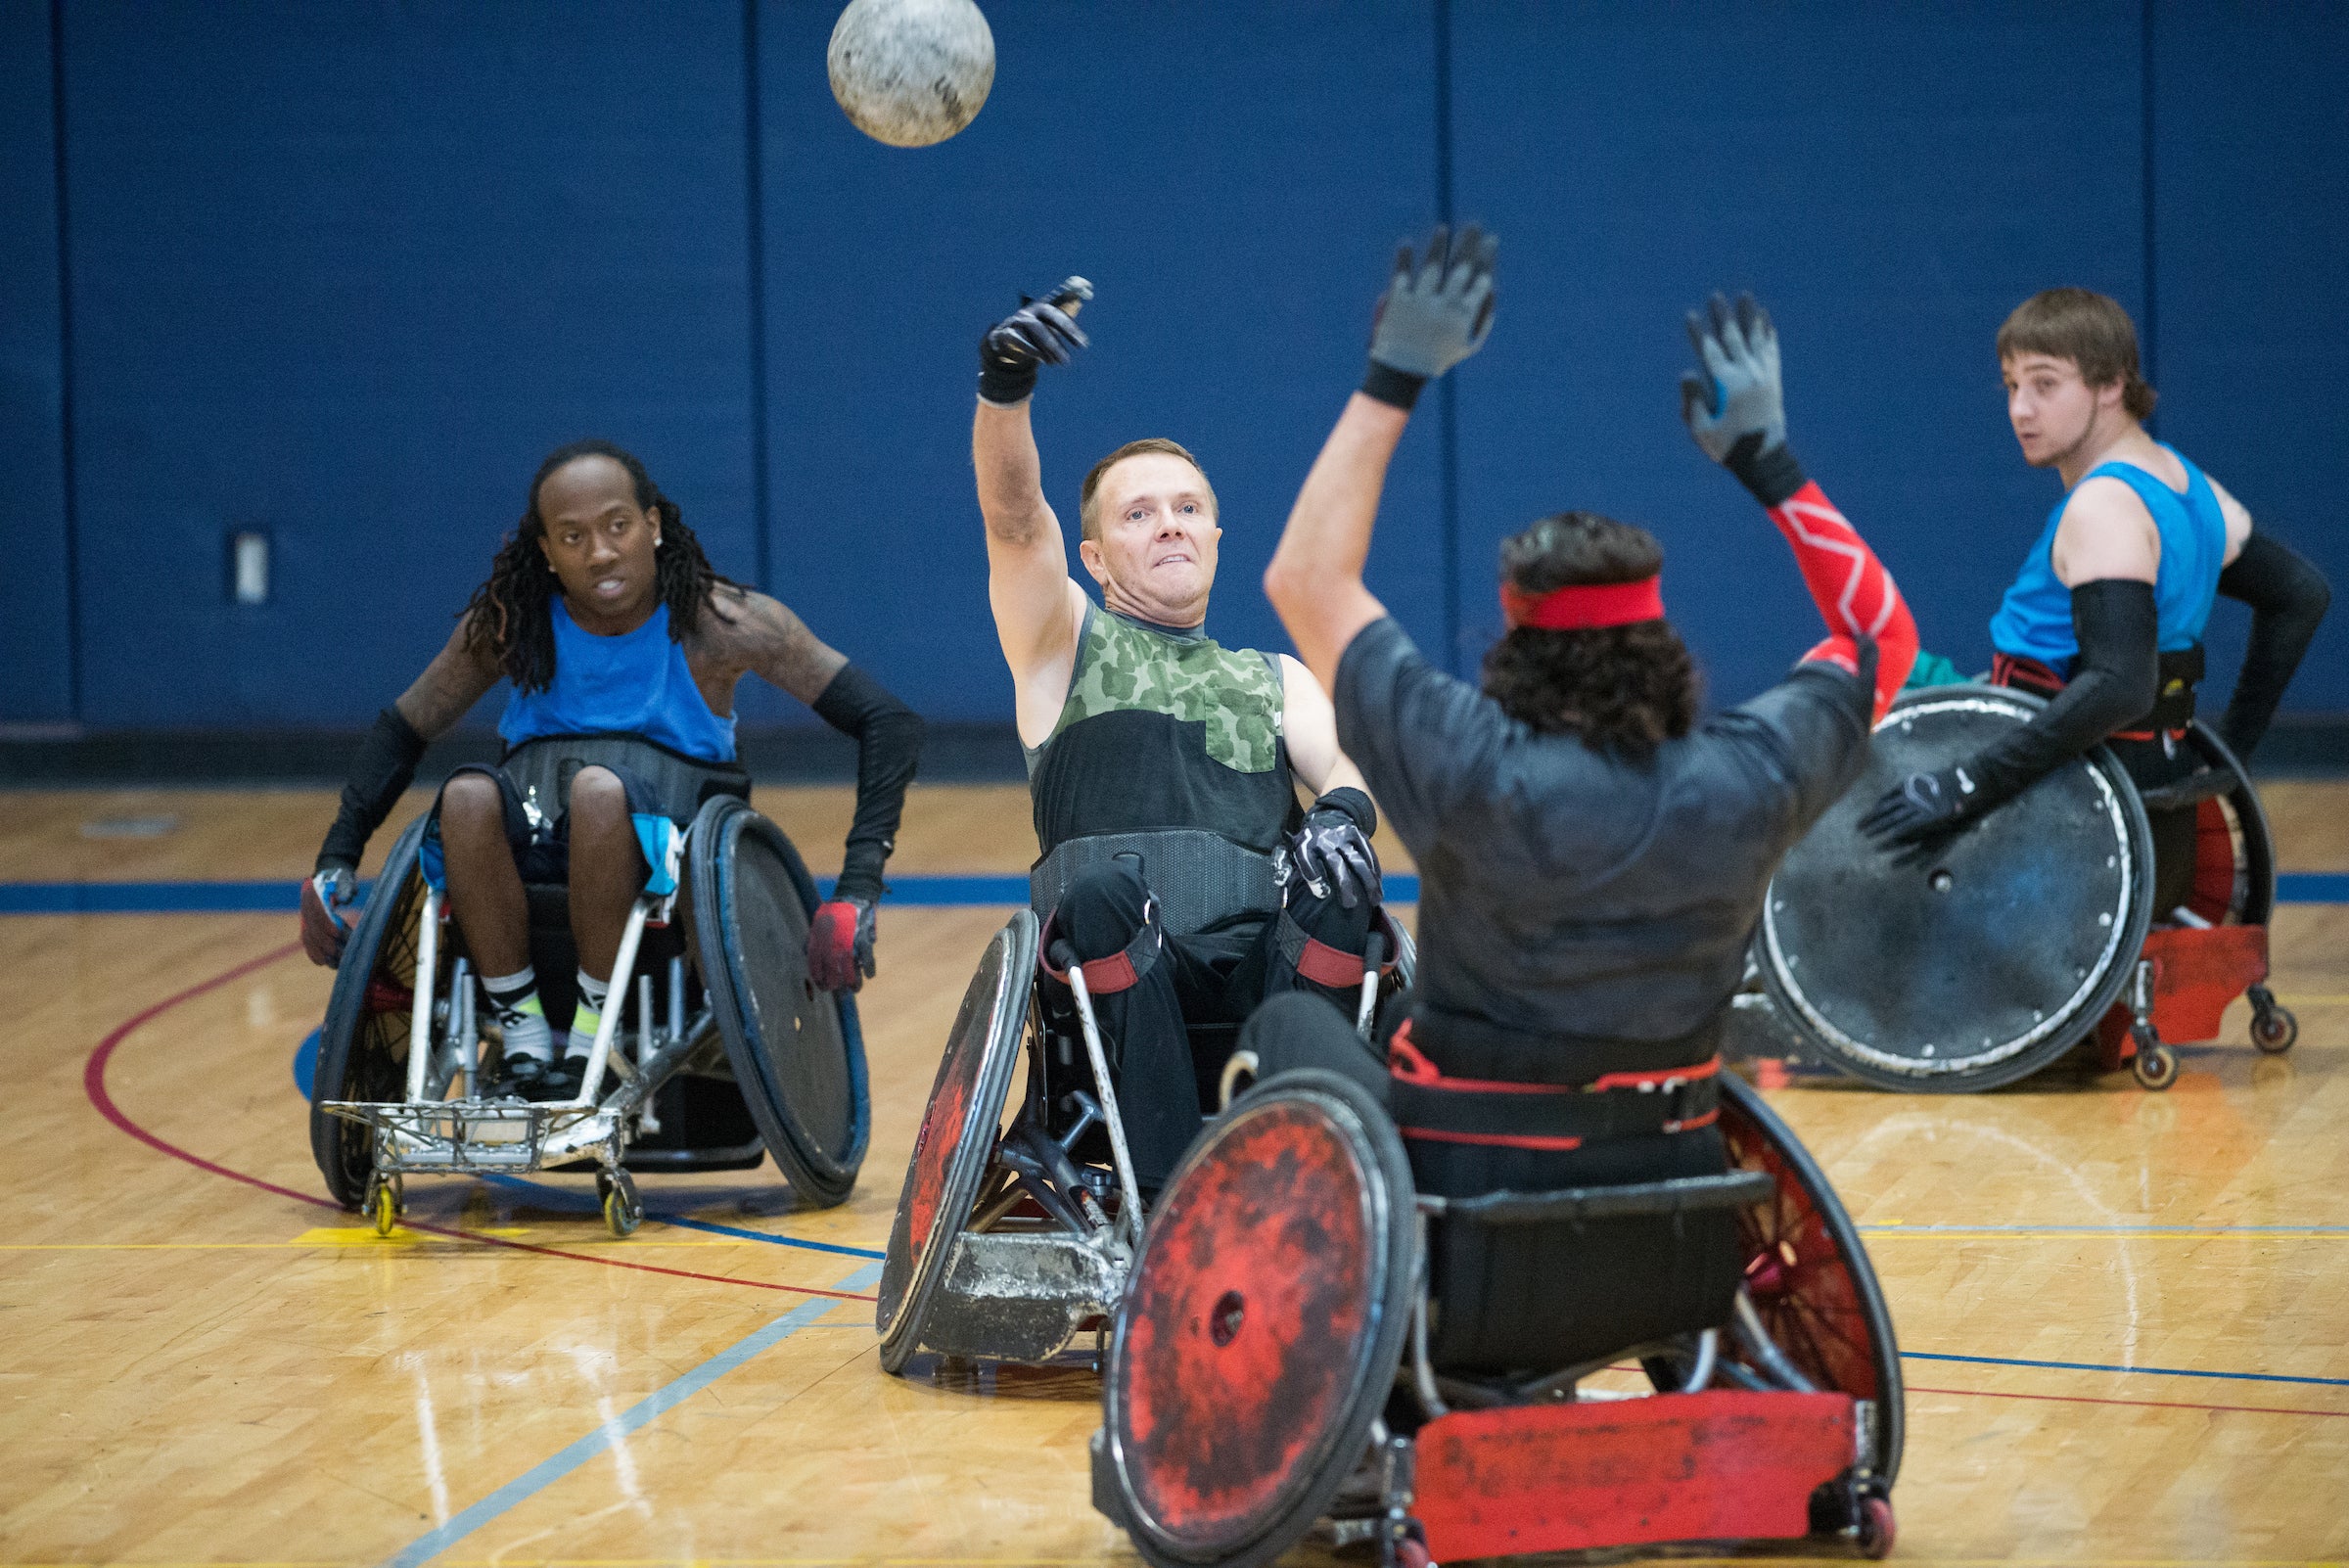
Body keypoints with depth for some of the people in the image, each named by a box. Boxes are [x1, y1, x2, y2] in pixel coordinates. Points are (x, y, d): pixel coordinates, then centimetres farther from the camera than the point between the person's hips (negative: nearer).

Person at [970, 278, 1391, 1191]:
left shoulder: (1276, 680, 33)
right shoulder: (1066, 640, 25)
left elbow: (1344, 763, 13)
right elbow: (1014, 517, 5)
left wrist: (1343, 809, -14)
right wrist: (1003, 387, -16)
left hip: (1267, 959, 2)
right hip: (1118, 949, -2)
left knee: (1338, 878, -32)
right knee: (1103, 883, -38)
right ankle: (1166, 1198, -40)